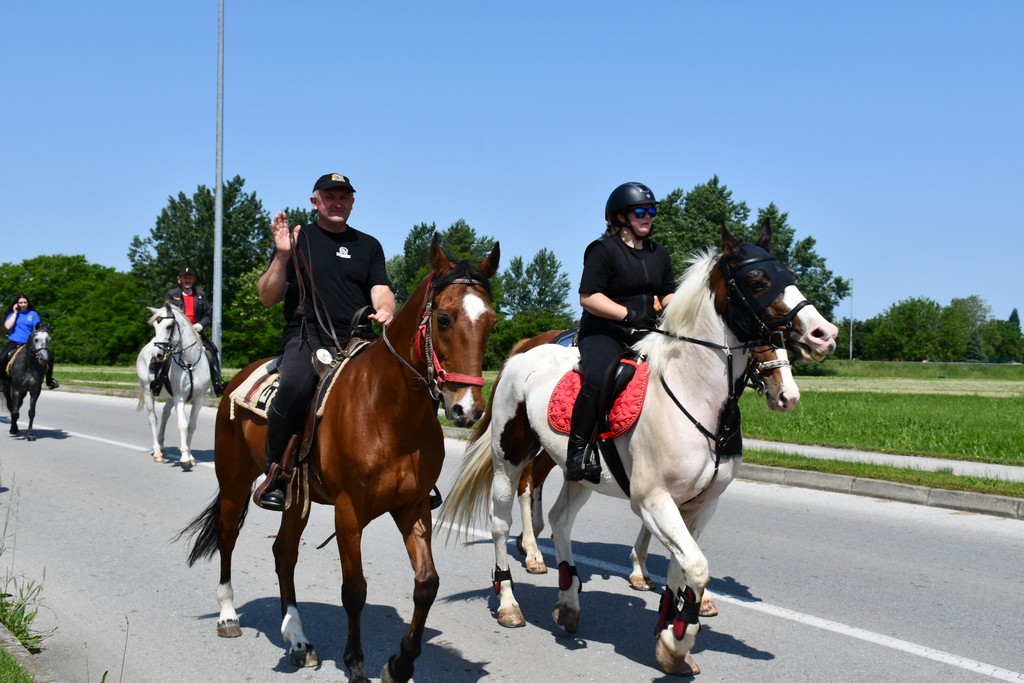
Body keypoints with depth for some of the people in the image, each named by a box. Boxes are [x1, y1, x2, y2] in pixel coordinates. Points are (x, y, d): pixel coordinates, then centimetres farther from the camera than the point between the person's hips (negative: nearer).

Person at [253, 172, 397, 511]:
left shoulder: (368, 245, 20)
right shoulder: (297, 239, 12)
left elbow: (381, 290, 8)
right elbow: (267, 298, 8)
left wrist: (385, 310, -16)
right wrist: (282, 256, -8)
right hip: (307, 337, -3)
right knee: (295, 387, -35)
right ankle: (275, 473, -17)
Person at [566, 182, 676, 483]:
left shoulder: (659, 254, 18)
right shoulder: (603, 250, -5)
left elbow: (669, 294, 21)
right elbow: (588, 297, -12)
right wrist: (629, 314, -19)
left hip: (646, 334, 7)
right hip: (604, 333, -7)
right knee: (598, 379, -34)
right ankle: (578, 451, -26)